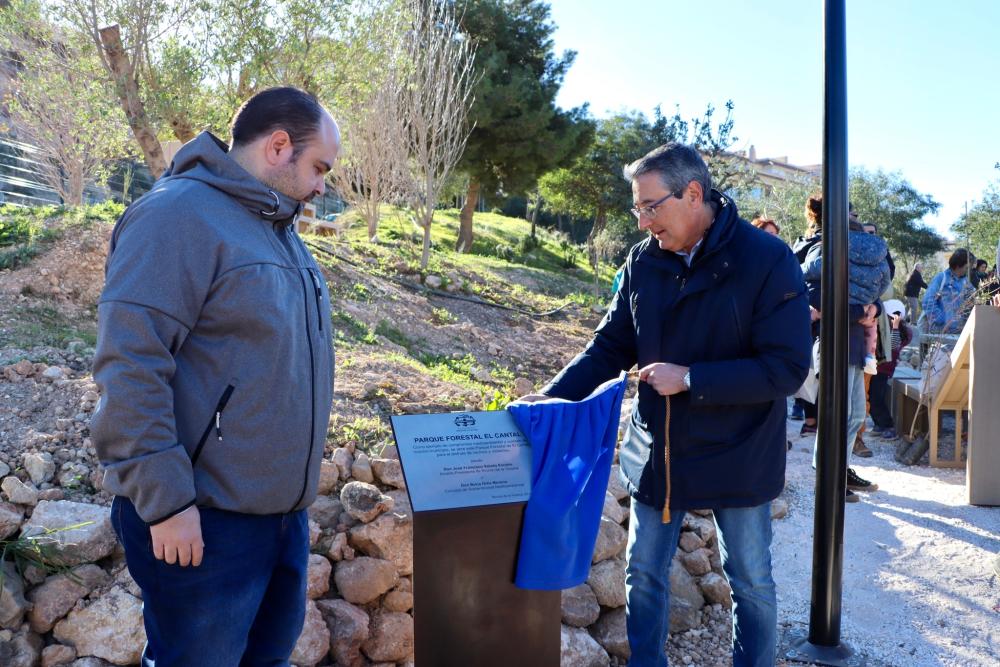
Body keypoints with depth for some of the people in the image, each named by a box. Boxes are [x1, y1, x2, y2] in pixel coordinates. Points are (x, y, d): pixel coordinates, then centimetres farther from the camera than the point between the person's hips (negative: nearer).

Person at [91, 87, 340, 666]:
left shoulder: (279, 228, 12)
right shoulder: (180, 216, -16)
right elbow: (130, 366, -23)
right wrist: (166, 499, -23)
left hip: (284, 507, 9)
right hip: (202, 518, -8)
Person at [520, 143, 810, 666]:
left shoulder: (767, 261, -16)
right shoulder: (644, 261, -3)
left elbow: (788, 368, -20)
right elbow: (610, 345, 3)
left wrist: (689, 379, -25)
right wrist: (552, 396, -10)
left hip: (737, 457, -3)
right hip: (656, 452, 4)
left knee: (751, 581, 14)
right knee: (644, 574, 14)